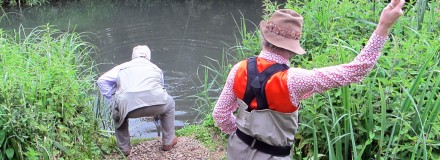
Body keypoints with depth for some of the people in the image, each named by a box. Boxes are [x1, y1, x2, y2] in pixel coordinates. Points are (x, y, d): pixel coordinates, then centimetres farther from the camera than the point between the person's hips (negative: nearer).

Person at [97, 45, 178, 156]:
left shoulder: (122, 67, 31)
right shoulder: (155, 68, 34)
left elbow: (102, 80, 20)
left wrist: (113, 98, 27)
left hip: (128, 105, 0)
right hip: (155, 102, 0)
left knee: (118, 112, 36)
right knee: (169, 104, 34)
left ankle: (124, 148, 38)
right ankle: (168, 142, 40)